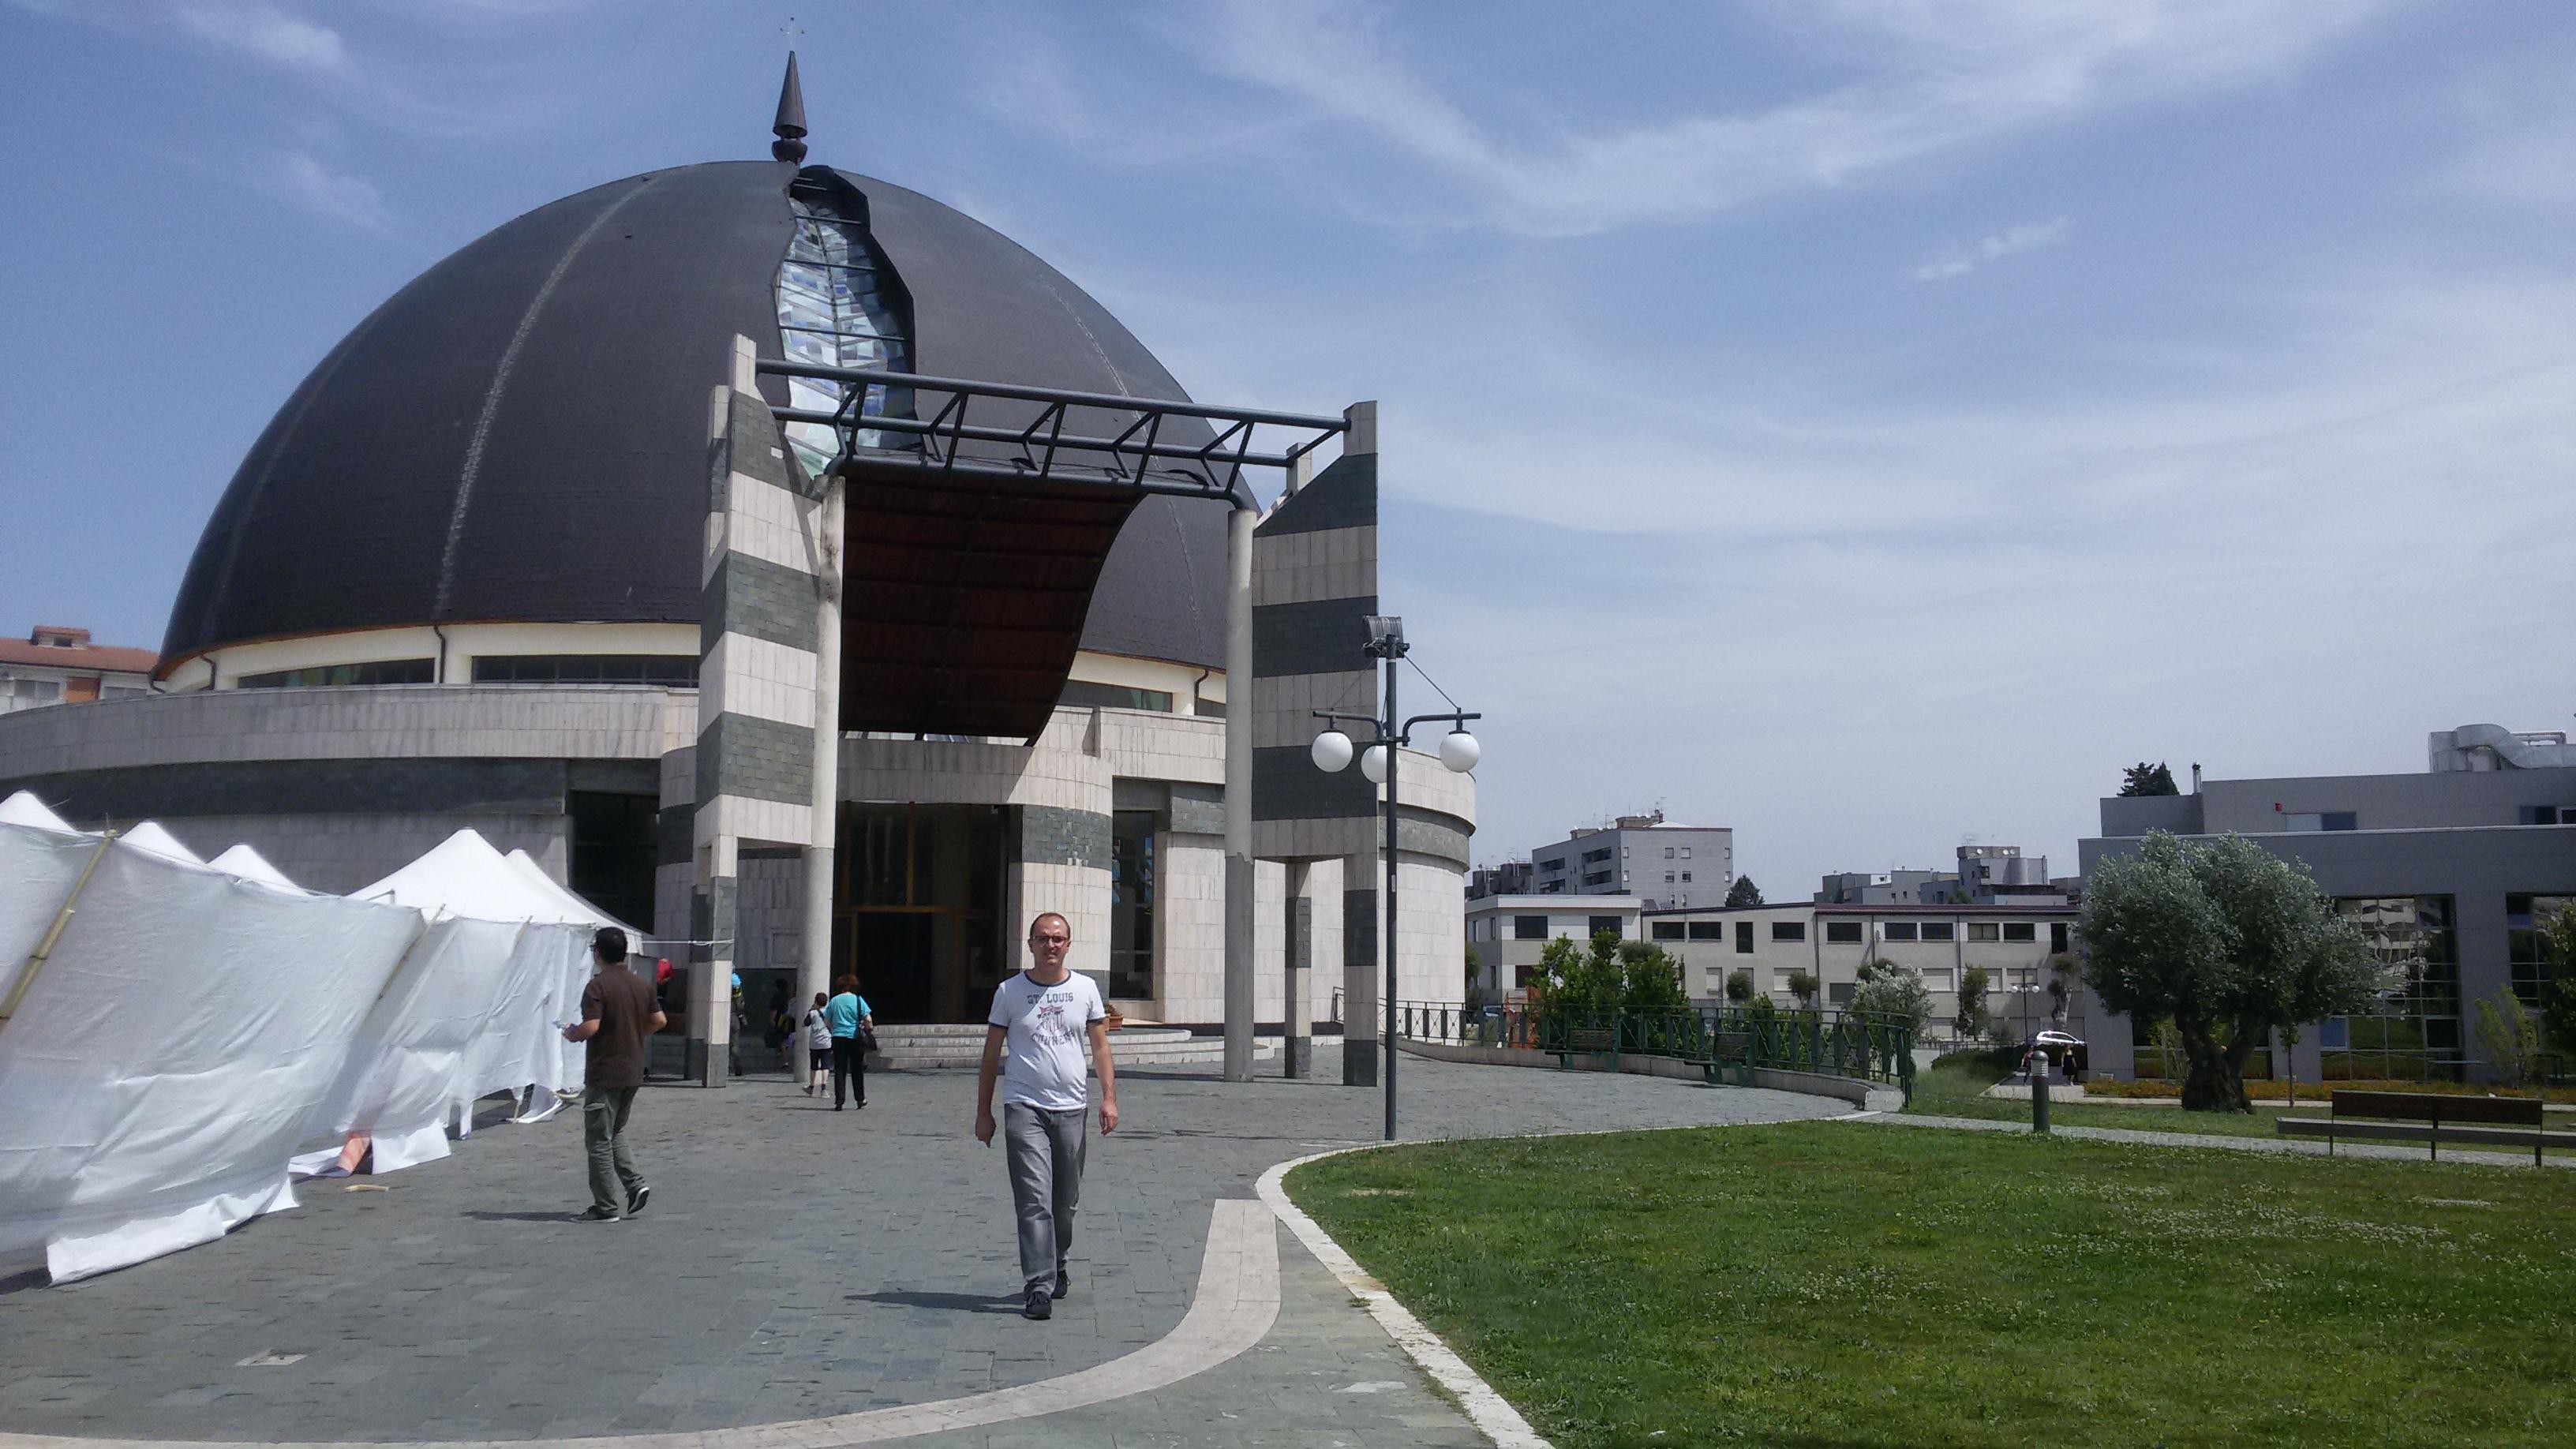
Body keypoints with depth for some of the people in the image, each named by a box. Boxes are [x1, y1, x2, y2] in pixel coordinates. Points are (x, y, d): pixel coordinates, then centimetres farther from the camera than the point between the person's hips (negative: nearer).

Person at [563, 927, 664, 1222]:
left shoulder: (598, 986, -15)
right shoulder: (643, 985, 7)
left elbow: (591, 1027, -23)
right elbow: (658, 1021, 12)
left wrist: (571, 1034, -3)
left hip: (604, 1074, -7)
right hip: (633, 1073, 7)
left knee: (599, 1140, 1)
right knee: (615, 1133, 22)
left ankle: (607, 1207, 3)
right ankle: (634, 1184, 7)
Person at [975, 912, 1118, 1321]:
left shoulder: (1085, 989, 8)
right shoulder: (1010, 991, 3)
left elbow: (1100, 1046, 10)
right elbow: (991, 1056, 7)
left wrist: (1109, 1097, -1)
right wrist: (983, 1112, 5)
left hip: (1071, 1108, 3)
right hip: (1024, 1108, -3)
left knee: (1066, 1200, 11)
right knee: (1034, 1199, -12)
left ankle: (1056, 1267, 33)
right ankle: (1039, 1287, -13)